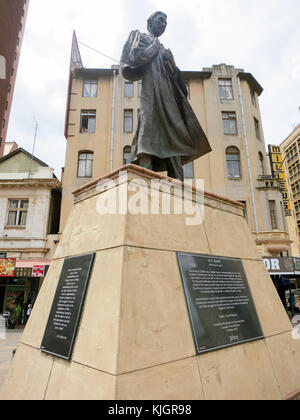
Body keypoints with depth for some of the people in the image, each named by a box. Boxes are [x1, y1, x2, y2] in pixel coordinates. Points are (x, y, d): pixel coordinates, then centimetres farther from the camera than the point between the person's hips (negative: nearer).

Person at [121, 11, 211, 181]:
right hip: (152, 90, -6)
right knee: (150, 133, -23)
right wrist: (154, 47, 7)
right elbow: (135, 57, -3)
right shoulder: (140, 36, 20)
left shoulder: (164, 48, 36)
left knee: (173, 138, -8)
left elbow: (175, 76, 26)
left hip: (170, 94, 7)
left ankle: (178, 181, -15)